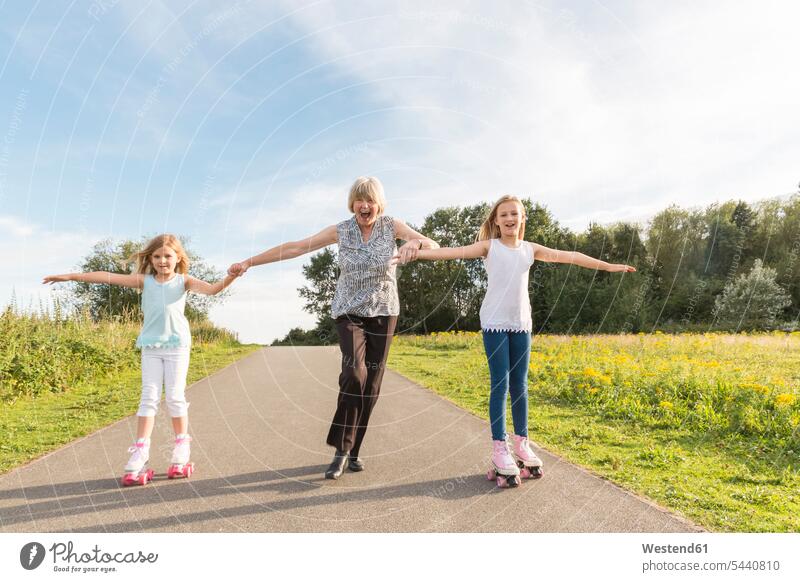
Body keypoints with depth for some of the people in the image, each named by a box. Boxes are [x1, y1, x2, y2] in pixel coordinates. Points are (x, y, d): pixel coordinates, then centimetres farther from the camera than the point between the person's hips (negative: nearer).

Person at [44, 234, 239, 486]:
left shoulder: (184, 281, 1)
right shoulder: (145, 281, 6)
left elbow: (211, 289, -14)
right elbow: (108, 277, 1)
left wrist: (230, 277, -32)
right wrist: (72, 276, -2)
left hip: (177, 345, -2)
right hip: (151, 347, 2)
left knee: (175, 397, 1)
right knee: (149, 398, -1)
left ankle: (181, 453, 14)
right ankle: (139, 456, 0)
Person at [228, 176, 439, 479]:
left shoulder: (392, 226, -3)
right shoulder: (341, 230, -3)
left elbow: (434, 246, -10)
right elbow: (294, 247, -3)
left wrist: (415, 242, -34)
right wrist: (249, 262, -4)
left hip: (382, 313, 1)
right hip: (348, 312, -1)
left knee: (370, 385, 3)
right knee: (354, 373, -23)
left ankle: (353, 449, 19)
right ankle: (341, 449, -9)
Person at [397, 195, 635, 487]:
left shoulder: (530, 249, 12)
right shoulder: (489, 246, 1)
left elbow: (569, 257, 16)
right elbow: (455, 251, -12)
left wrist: (608, 266, 21)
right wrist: (417, 252, -26)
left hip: (521, 324, 4)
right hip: (494, 323, -4)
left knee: (520, 386, 9)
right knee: (500, 385, -5)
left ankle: (521, 443, 23)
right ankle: (499, 449, 3)